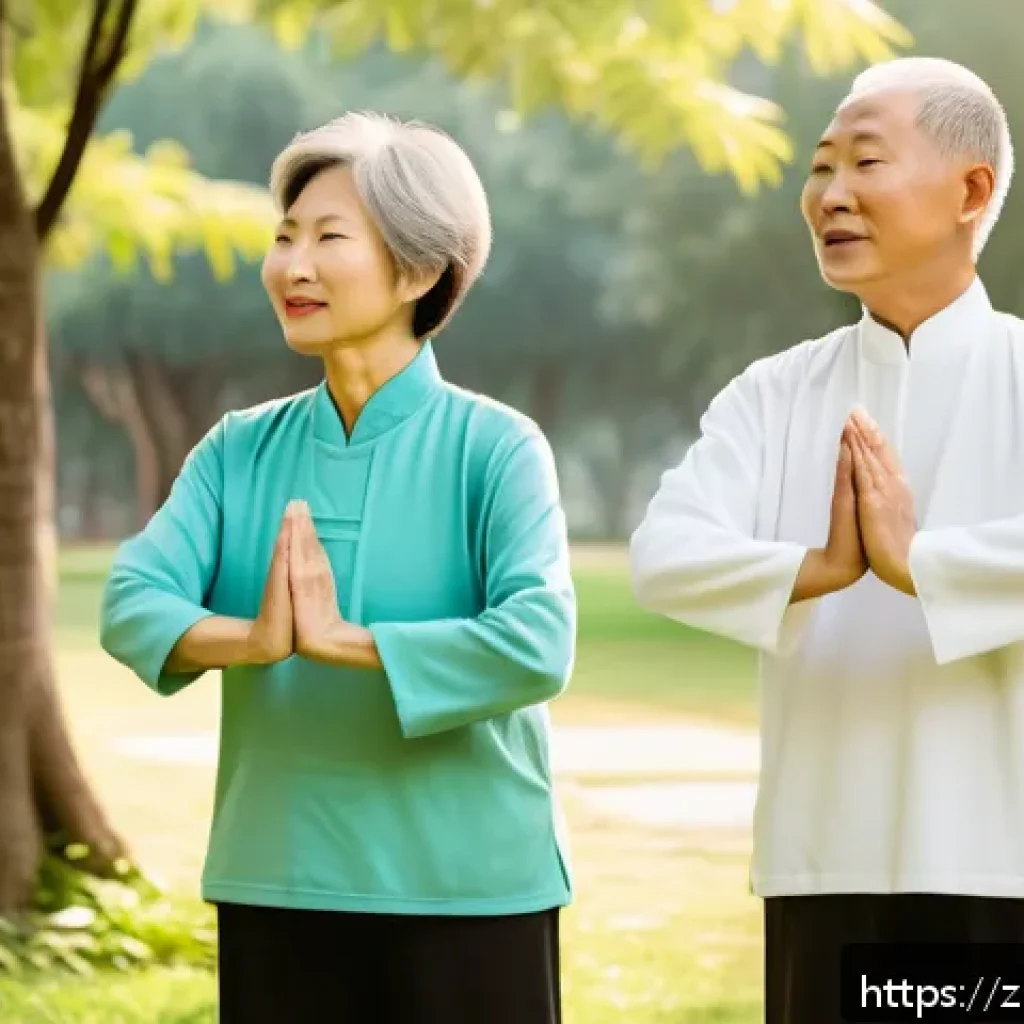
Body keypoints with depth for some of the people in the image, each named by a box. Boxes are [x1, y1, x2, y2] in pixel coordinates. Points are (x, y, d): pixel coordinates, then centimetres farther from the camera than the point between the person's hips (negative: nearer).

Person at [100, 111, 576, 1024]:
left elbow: (539, 643, -20)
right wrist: (249, 640, -27)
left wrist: (344, 640, -22)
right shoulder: (241, 450, 5)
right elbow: (132, 600, -8)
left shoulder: (495, 448, -7)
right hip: (277, 889, 3)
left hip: (466, 891, -3)